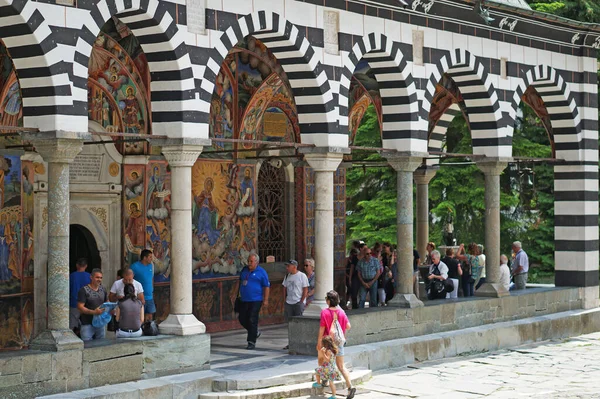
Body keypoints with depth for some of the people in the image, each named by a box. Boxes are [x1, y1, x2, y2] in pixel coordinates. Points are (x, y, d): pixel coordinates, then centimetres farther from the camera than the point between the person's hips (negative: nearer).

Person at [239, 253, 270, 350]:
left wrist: (266, 299, -9)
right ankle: (255, 332, 30)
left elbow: (267, 286, -5)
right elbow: (240, 282, 23)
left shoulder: (261, 272, -5)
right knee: (242, 319, 7)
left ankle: (252, 342, -3)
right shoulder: (244, 270, 12)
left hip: (255, 300, -6)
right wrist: (239, 294, 20)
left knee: (252, 320, -8)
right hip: (244, 300, 6)